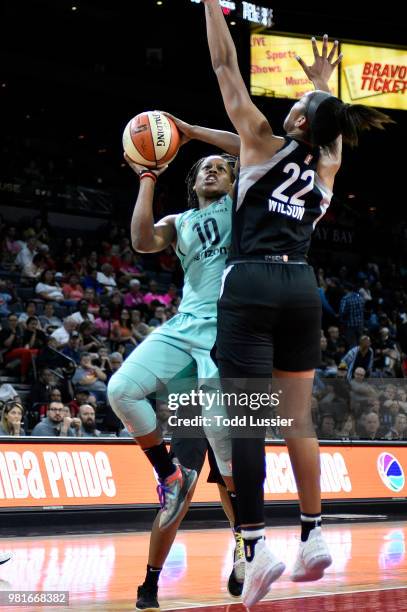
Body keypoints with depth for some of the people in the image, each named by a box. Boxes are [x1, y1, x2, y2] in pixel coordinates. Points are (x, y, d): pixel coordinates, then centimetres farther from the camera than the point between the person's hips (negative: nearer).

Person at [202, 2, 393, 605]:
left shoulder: (264, 143, 1)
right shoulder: (327, 165, 14)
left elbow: (226, 67, 6)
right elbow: (332, 129, 39)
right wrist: (324, 84, 51)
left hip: (251, 285, -5)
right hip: (302, 288, 5)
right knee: (298, 416, 11)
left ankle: (257, 545, -15)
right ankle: (313, 535, 11)